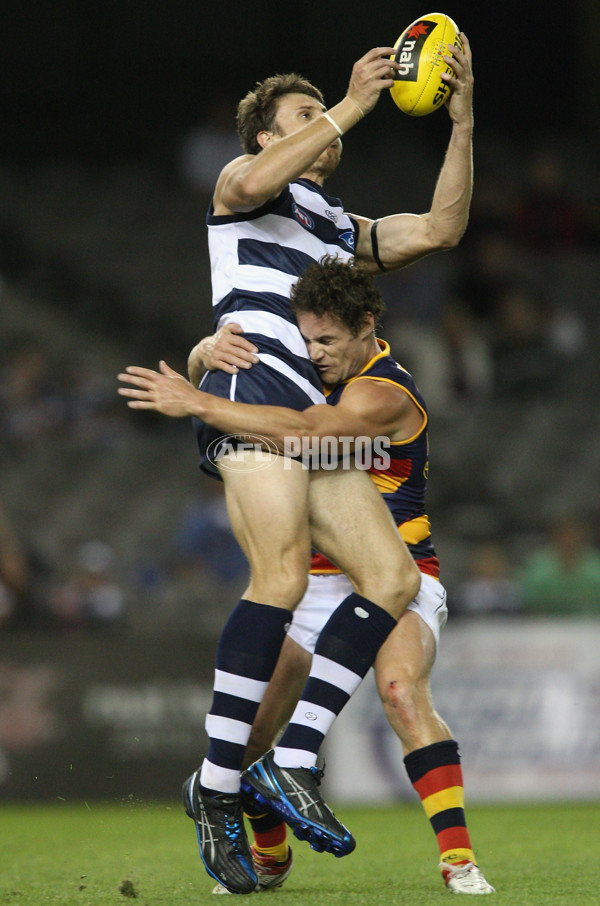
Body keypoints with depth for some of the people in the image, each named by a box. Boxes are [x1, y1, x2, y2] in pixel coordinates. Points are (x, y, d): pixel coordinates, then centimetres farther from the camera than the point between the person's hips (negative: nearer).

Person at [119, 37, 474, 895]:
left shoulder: (344, 229, 34)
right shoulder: (242, 183, 14)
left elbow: (439, 229, 23)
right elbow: (252, 183, -12)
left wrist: (463, 124, 15)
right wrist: (352, 106, -11)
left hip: (316, 421, 8)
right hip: (252, 390, -8)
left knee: (394, 577, -7)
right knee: (282, 575, -24)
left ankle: (294, 763, -8)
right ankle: (218, 785, -24)